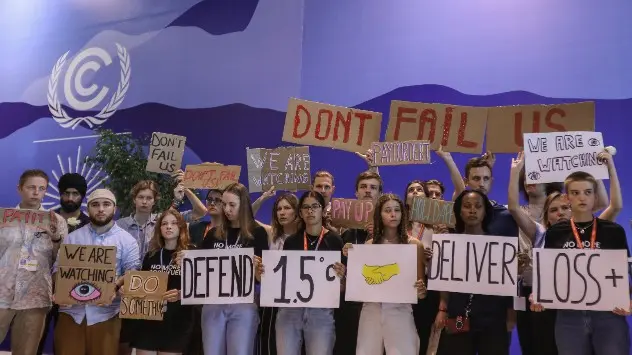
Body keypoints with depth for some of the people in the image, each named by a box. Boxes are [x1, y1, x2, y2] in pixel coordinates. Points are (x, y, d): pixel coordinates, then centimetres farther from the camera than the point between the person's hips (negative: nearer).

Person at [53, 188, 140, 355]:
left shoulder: (127, 240, 6)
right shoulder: (72, 238, 13)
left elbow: (132, 272, -2)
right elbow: (58, 269, 10)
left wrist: (115, 287, -20)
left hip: (105, 313, -2)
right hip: (71, 311, 2)